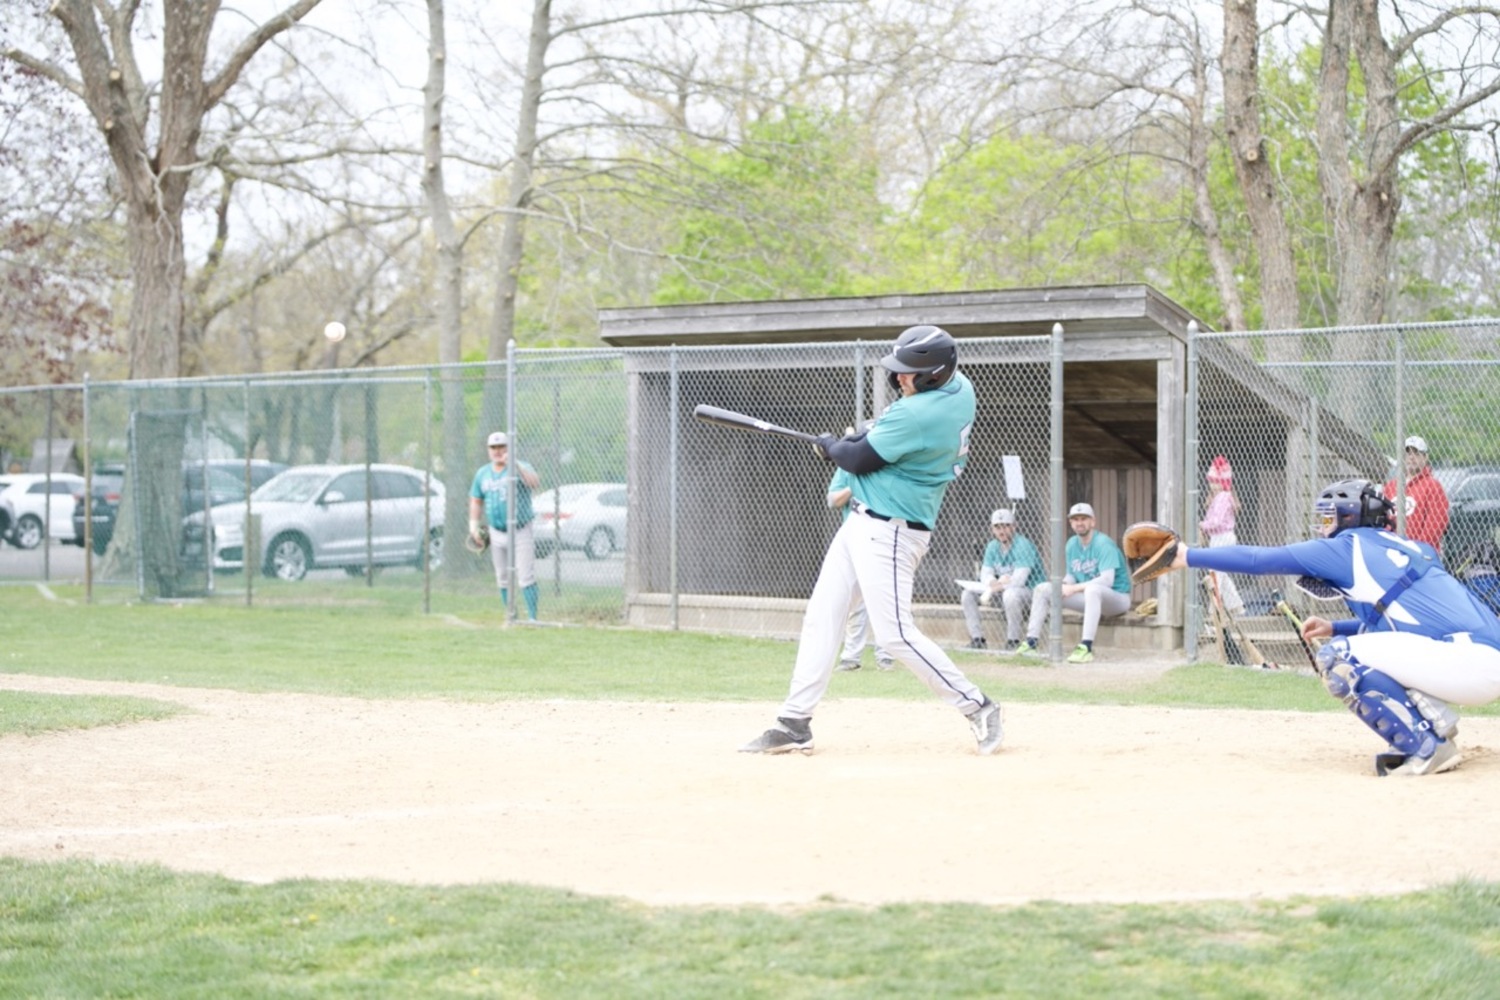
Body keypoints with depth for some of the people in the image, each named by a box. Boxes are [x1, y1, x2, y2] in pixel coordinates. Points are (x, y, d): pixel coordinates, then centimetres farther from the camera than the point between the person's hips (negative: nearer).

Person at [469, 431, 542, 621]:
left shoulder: (520, 468, -8)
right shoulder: (482, 473, 9)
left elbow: (535, 483, -29)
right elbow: (476, 500, 17)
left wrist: (515, 464, -38)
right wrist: (474, 526, 5)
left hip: (520, 532, -5)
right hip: (496, 534, 5)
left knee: (526, 576, -11)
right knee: (503, 578, 10)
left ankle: (532, 617, -11)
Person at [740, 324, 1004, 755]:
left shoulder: (917, 413, -25)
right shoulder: (959, 388, 4)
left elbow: (859, 459, -16)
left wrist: (829, 444, 4)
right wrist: (865, 434, 7)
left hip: (889, 533, -11)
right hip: (863, 522, 11)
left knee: (895, 633, -10)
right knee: (821, 617, 9)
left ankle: (978, 708, 3)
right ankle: (795, 724, 11)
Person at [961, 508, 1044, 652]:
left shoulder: (1023, 545, -19)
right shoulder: (992, 547, 6)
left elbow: (1018, 581, -27)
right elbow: (985, 575, 2)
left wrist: (991, 590, -21)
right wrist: (995, 583, -23)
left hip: (1031, 590, -8)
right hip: (1003, 590, 8)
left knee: (1010, 594, -40)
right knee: (968, 594, -3)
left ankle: (1013, 642, -25)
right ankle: (977, 640, 0)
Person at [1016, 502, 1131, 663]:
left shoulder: (1103, 544, -18)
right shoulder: (1072, 544, 6)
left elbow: (1107, 579, -28)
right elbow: (1071, 576, 12)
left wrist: (1074, 588, -31)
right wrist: (1063, 584, -13)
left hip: (1117, 597, -8)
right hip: (1088, 596, 8)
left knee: (1092, 589, -42)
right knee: (1042, 588, 1)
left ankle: (1086, 647, -47)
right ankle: (1032, 642, -3)